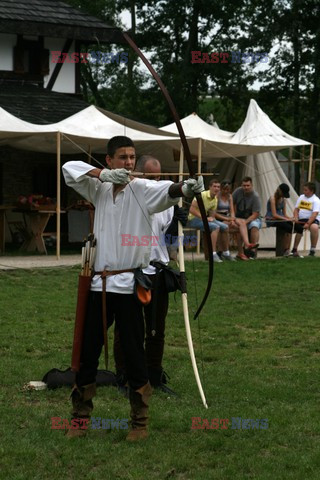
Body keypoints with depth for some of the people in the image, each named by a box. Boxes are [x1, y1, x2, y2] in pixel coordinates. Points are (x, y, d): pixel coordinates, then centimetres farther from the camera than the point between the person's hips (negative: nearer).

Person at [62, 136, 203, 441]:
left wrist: (185, 187, -50)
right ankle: (80, 417, 23)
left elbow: (165, 191, -26)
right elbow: (69, 169, 0)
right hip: (100, 282, 4)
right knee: (88, 352, 10)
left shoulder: (142, 189, -6)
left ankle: (139, 422, 11)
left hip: (128, 284, -4)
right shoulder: (100, 188, 9)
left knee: (134, 353, -1)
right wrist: (103, 174, -17)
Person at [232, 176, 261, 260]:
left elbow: (255, 214, -18)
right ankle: (241, 253, -32)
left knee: (254, 225, -36)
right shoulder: (238, 191, -5)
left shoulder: (255, 197, -14)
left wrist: (246, 222, -31)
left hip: (252, 218, -2)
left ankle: (253, 250, -37)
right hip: (239, 218, 2)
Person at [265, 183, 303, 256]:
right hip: (271, 220, -8)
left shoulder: (283, 199, 14)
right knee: (289, 228, -33)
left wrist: (290, 218, -9)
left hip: (280, 219, 8)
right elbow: (274, 215, -18)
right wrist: (286, 219, -23)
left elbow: (284, 214, 13)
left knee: (299, 228, -16)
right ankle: (286, 251, -27)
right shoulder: (273, 198, -10)